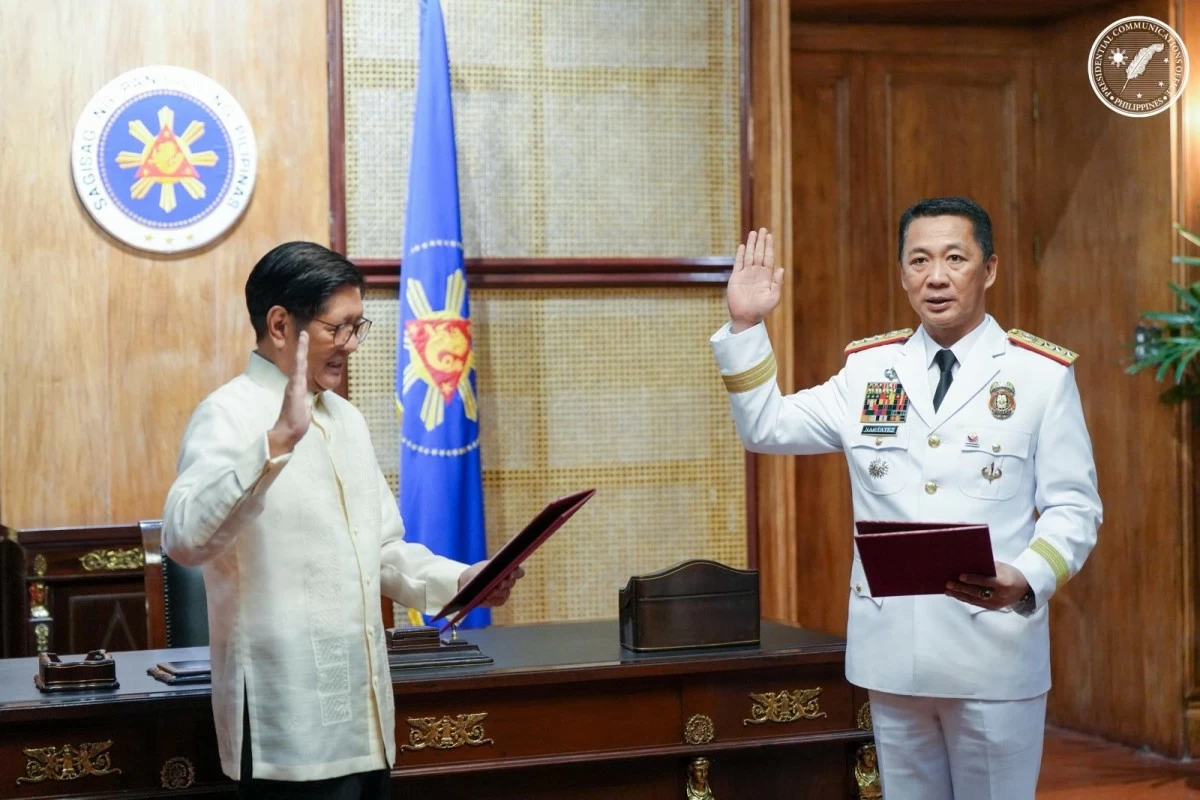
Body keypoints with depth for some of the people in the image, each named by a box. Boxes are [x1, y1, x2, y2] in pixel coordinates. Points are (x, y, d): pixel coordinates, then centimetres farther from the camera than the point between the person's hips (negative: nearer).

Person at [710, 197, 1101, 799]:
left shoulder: (1043, 374, 0)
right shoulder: (868, 369, 9)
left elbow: (1072, 507, -2)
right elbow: (765, 429, 10)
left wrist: (1027, 579, -22)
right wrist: (745, 326, 0)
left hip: (995, 653, -3)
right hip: (892, 649, 3)